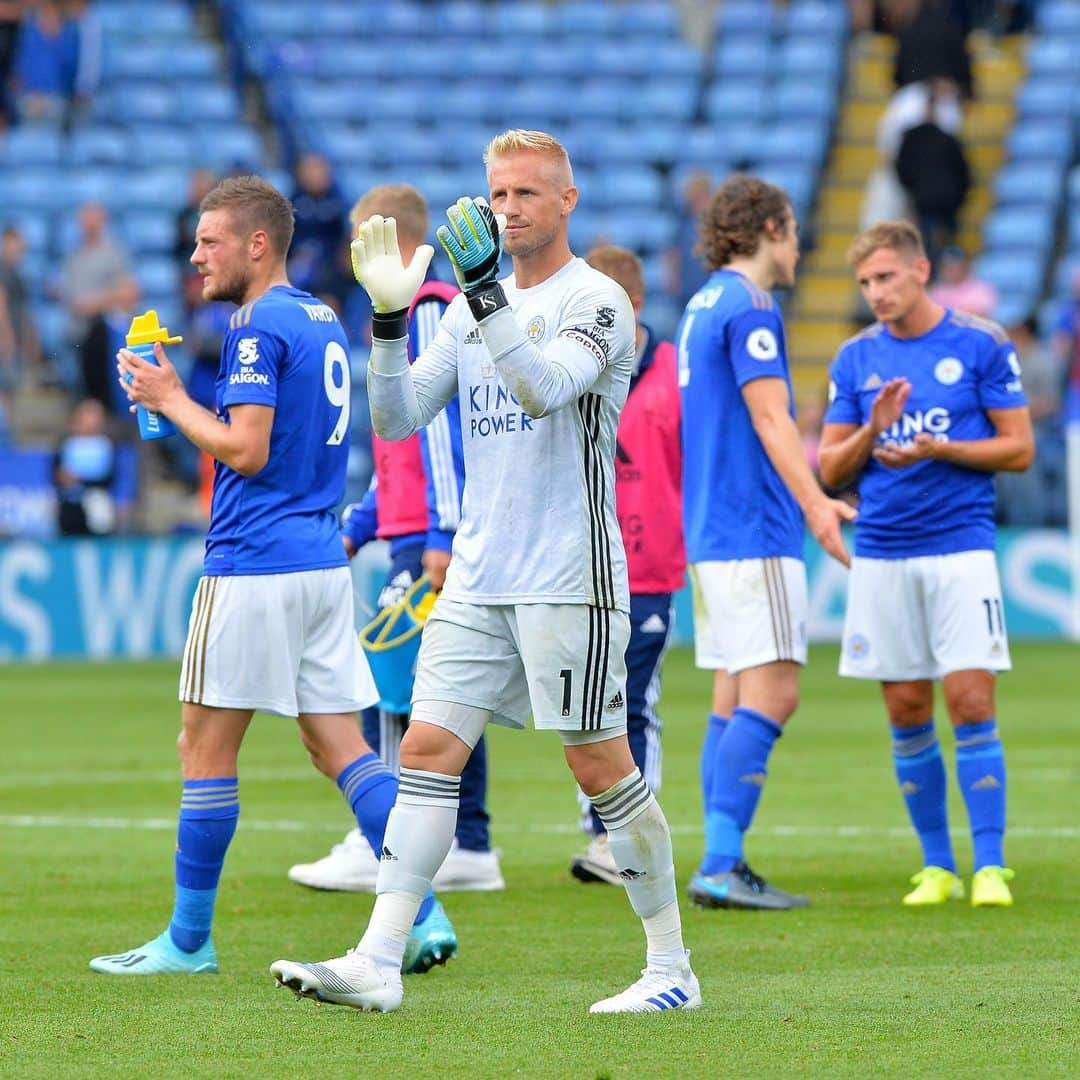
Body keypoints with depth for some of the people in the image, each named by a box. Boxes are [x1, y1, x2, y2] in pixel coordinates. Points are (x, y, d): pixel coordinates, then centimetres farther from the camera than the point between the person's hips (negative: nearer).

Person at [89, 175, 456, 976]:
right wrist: (177, 400, 21)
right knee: (338, 745, 7)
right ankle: (423, 917, -3)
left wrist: (170, 400, -6)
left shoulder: (259, 326, -12)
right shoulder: (324, 321, 16)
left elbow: (246, 450, -18)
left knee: (205, 746, 1)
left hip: (255, 563, -9)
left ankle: (188, 940, 6)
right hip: (322, 558, 9)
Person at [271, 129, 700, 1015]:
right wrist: (389, 318, -6)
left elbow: (544, 385, -25)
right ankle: (377, 965, -7)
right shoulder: (476, 305, 14)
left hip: (571, 577, -6)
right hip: (479, 576, 6)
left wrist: (485, 291, -33)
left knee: (600, 766, -2)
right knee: (428, 749, -3)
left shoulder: (595, 301, -6)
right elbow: (397, 419, 9)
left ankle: (672, 966, 10)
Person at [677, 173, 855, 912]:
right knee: (770, 694, -12)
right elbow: (770, 418, -20)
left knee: (735, 696, 9)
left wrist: (810, 499, 35)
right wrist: (815, 504, -28)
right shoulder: (749, 308, -10)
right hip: (753, 532, -10)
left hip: (712, 532, 10)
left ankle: (725, 866, 8)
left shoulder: (705, 306, 19)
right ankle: (721, 866, -18)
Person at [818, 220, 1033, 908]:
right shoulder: (856, 357, 9)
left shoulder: (982, 346, -1)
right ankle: (937, 865, 13)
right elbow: (831, 469, 10)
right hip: (881, 557, 3)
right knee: (907, 715, 4)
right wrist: (873, 431, -10)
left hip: (961, 548, -3)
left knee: (971, 704, -10)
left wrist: (937, 449, -14)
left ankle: (990, 866, -5)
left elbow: (1019, 449, -1)